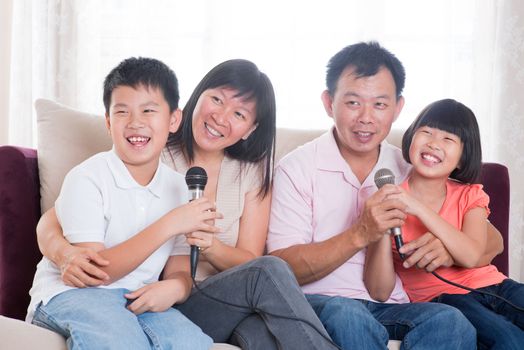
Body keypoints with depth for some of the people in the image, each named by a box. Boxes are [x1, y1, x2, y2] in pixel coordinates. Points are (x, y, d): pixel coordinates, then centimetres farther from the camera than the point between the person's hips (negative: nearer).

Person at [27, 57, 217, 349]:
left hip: (137, 300, 5)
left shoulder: (179, 188, 7)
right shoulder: (86, 179, -9)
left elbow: (178, 270, 8)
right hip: (68, 293, -5)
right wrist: (169, 225, -22)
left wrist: (174, 288, -19)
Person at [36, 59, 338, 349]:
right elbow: (50, 222, -3)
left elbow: (249, 260, 5)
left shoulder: (253, 173, 10)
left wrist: (210, 247, -18)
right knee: (270, 272, -29)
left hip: (229, 303, 3)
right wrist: (66, 254, -27)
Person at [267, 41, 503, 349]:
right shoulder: (297, 169, -1)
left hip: (392, 309, 4)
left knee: (450, 321, -28)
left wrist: (450, 249, -12)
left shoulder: (410, 170, 10)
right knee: (349, 316, -37)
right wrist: (360, 235, -22)